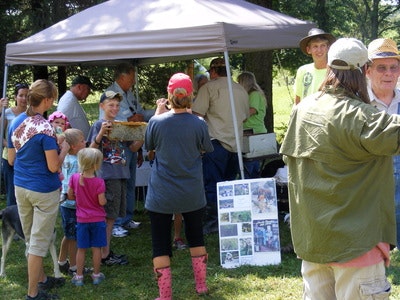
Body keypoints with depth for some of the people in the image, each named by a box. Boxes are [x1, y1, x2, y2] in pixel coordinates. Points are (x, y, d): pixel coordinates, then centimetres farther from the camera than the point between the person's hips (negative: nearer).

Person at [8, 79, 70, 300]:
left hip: (20, 188, 7)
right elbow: (53, 167, -18)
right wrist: (63, 150, -3)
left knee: (31, 239, 19)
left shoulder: (15, 123, 3)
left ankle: (41, 279, 34)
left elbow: (11, 160, 10)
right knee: (39, 242, 2)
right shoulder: (45, 128, -19)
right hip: (43, 190, -7)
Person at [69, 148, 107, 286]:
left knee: (81, 249, 10)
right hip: (98, 219, -2)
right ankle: (96, 275, 18)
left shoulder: (74, 178, -7)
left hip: (82, 219, 2)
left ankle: (79, 276, 15)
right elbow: (102, 202, -17)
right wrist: (104, 198, 5)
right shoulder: (99, 182, -18)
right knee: (96, 248, 8)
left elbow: (70, 195, 0)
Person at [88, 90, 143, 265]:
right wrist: (101, 134, -28)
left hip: (121, 175, 7)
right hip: (107, 175, -7)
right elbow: (92, 150, -14)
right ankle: (104, 254, 1)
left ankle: (106, 250, 20)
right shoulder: (99, 125, -7)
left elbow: (133, 148, 16)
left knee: (112, 215, 12)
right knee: (107, 215, -4)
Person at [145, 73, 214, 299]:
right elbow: (207, 149, 5)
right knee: (196, 237, 21)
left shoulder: (157, 122, -14)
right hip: (192, 194, 2)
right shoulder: (199, 124, -12)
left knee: (161, 244, 7)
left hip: (161, 195, -2)